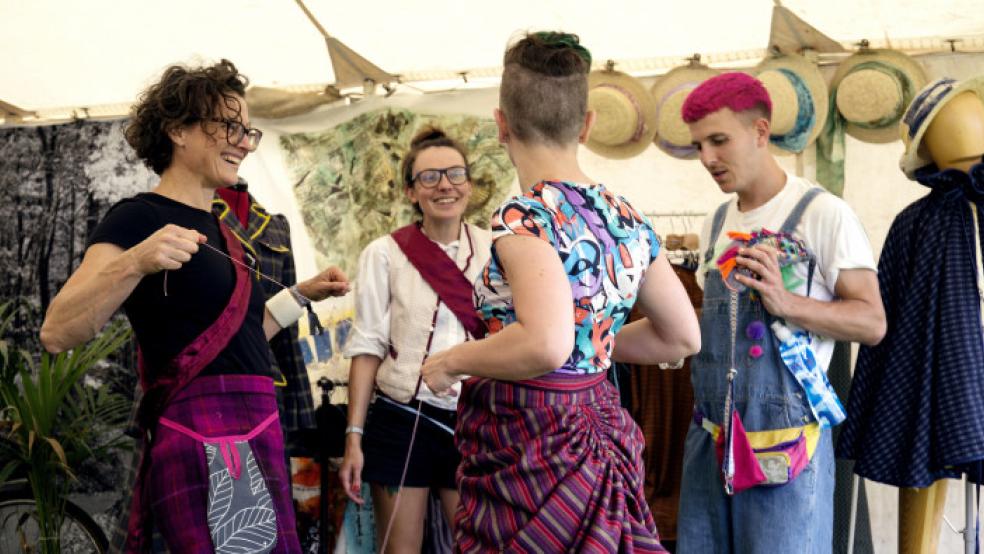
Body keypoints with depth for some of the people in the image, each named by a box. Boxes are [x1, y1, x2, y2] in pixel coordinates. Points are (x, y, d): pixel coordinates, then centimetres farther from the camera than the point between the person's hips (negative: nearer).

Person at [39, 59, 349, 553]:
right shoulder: (139, 217, -9)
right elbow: (57, 333, -19)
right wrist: (135, 263, -32)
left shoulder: (214, 229, 16)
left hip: (251, 438, 9)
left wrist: (302, 294, 21)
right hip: (202, 445, -8)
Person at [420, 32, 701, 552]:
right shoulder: (626, 217, 5)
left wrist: (450, 361, -16)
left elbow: (545, 345, -32)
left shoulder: (525, 214, -17)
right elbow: (682, 336, 13)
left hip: (529, 446, -7)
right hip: (599, 433, 7)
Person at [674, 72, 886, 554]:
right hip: (710, 436, 6)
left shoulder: (823, 214, -8)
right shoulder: (715, 224, 13)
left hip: (784, 438, -6)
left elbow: (872, 322, -10)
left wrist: (785, 302, -23)